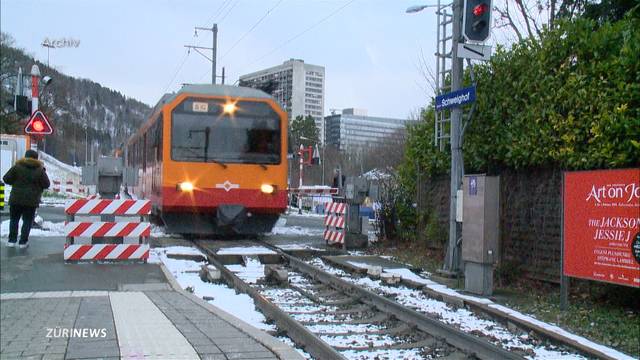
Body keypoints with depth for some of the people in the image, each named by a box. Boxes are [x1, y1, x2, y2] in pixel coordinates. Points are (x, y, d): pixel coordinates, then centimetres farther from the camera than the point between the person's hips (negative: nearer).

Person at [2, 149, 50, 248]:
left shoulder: (17, 166, -3)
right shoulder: (40, 170, -3)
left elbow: (6, 179, -3)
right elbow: (46, 184, 1)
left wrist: (16, 182, 14)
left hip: (16, 199, 0)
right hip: (31, 200, 0)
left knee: (14, 219, 12)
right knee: (27, 221, 6)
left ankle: (12, 240, 11)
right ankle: (23, 242, 4)